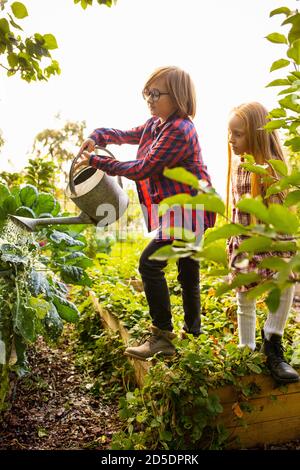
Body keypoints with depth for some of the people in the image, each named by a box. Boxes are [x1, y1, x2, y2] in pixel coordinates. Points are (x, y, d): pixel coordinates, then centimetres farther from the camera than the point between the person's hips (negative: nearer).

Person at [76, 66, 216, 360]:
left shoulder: (179, 131, -19)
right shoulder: (155, 124, 12)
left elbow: (143, 169, -21)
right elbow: (129, 135, 23)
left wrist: (98, 162, -14)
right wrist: (98, 137, 1)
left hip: (189, 211, -10)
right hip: (177, 211, 10)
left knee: (150, 263, -15)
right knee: (187, 270, 16)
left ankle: (162, 336, -6)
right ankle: (193, 331, 31)